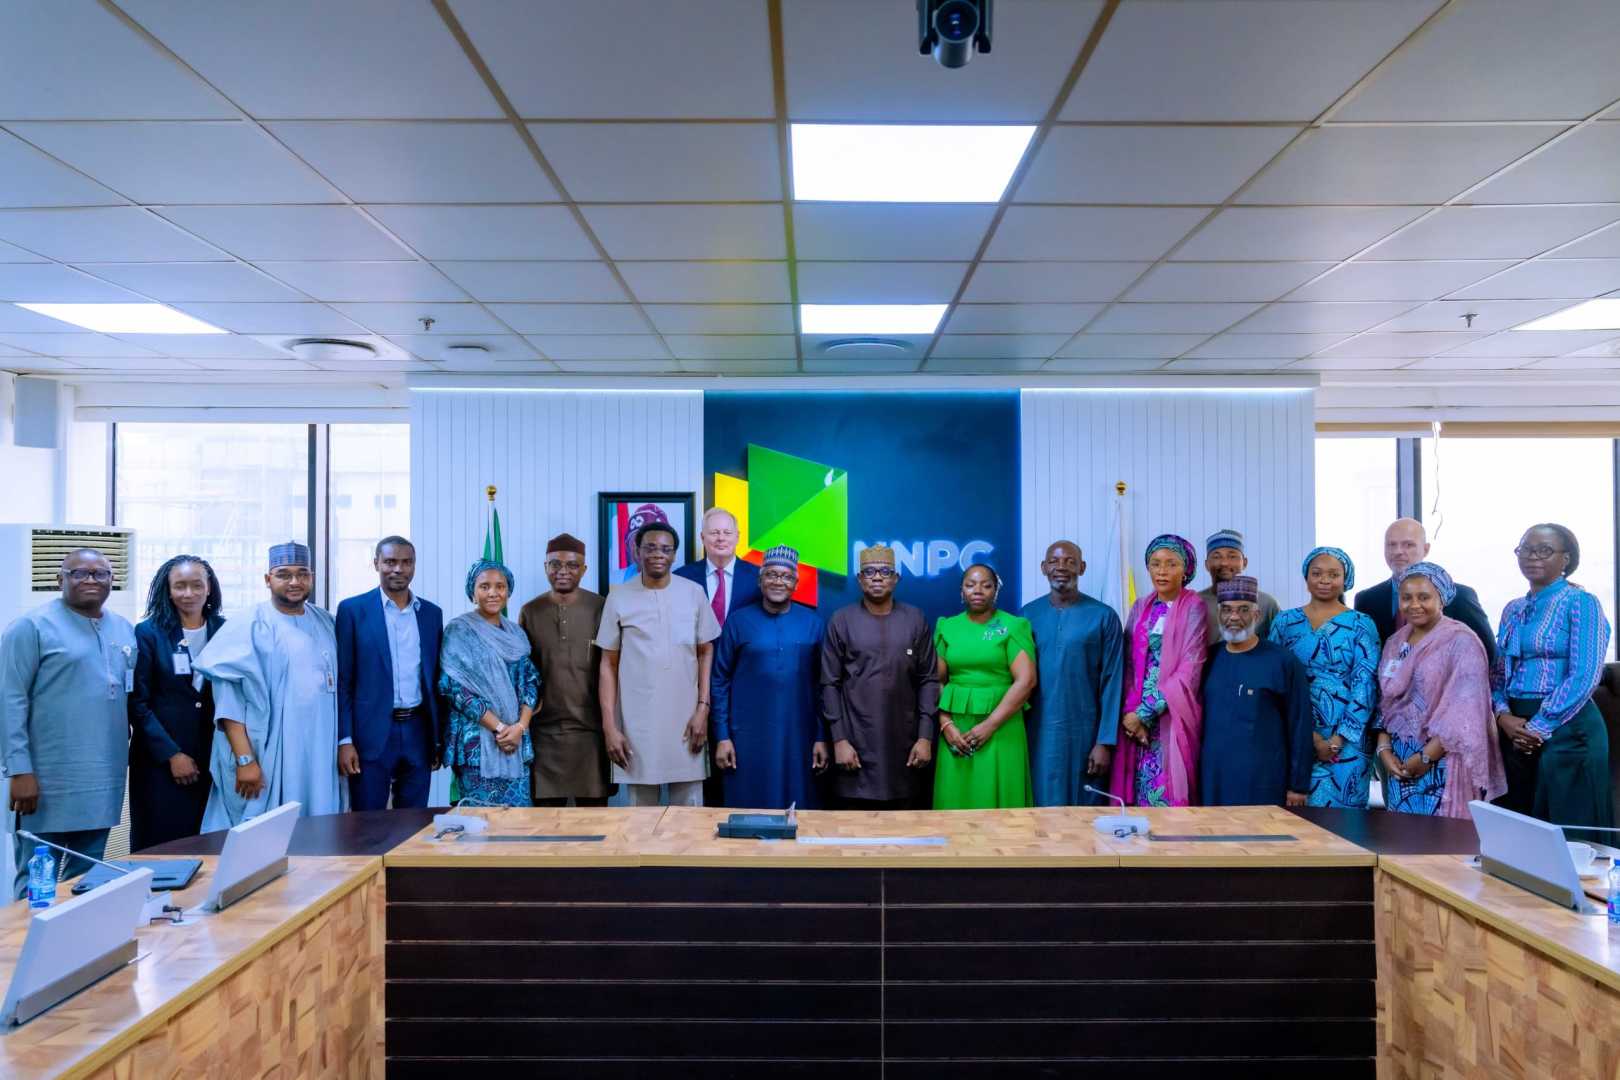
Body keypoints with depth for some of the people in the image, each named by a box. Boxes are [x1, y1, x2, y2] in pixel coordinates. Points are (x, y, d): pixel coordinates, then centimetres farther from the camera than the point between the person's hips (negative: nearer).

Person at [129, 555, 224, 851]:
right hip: (159, 762, -2)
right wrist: (172, 754, -10)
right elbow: (137, 702, -4)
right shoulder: (148, 633, -2)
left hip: (214, 758, 2)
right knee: (160, 847, 2)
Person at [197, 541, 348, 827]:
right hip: (268, 760, -4)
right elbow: (229, 701, -10)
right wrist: (245, 760, -17)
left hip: (321, 758, 5)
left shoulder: (326, 624, 10)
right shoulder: (248, 628, -6)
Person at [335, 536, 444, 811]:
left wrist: (440, 738, 10)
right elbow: (342, 680, -3)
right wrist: (345, 740, -9)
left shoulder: (432, 613, 9)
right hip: (372, 734, -3)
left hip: (419, 733, 3)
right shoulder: (352, 610, -2)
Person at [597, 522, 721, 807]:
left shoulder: (694, 594, 1)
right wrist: (609, 726, -2)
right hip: (637, 722, 0)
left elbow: (706, 653, 6)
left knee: (689, 808, 5)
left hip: (686, 719, 0)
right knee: (641, 808, 8)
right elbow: (608, 664, 3)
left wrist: (703, 708, -3)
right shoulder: (619, 598, 0)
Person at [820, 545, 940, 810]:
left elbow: (929, 679, 5)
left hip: (903, 743, 1)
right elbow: (830, 684, 0)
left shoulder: (915, 620, 5)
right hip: (856, 744, -1)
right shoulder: (841, 621, 1)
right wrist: (839, 739, -7)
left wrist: (926, 737, -2)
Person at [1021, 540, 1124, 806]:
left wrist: (1105, 742, -8)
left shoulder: (1103, 616, -4)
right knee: (1038, 807, 9)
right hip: (1036, 732, 2)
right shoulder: (1028, 614, 4)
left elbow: (1112, 683, -5)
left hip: (1083, 732, -2)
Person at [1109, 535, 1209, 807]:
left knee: (1168, 790, -4)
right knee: (1137, 788, 4)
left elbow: (1190, 670, -12)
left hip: (1173, 716, -4)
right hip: (1136, 714, 4)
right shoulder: (1140, 607, 11)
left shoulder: (1194, 607, -5)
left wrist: (1146, 712, -13)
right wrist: (1130, 712, -7)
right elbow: (1128, 663, 8)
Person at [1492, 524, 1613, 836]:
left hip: (1565, 728, -6)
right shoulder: (1513, 609, 14)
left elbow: (1584, 677, -14)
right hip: (1515, 729, 6)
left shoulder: (1581, 603, -5)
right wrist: (1503, 717, -6)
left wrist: (1539, 727, -16)